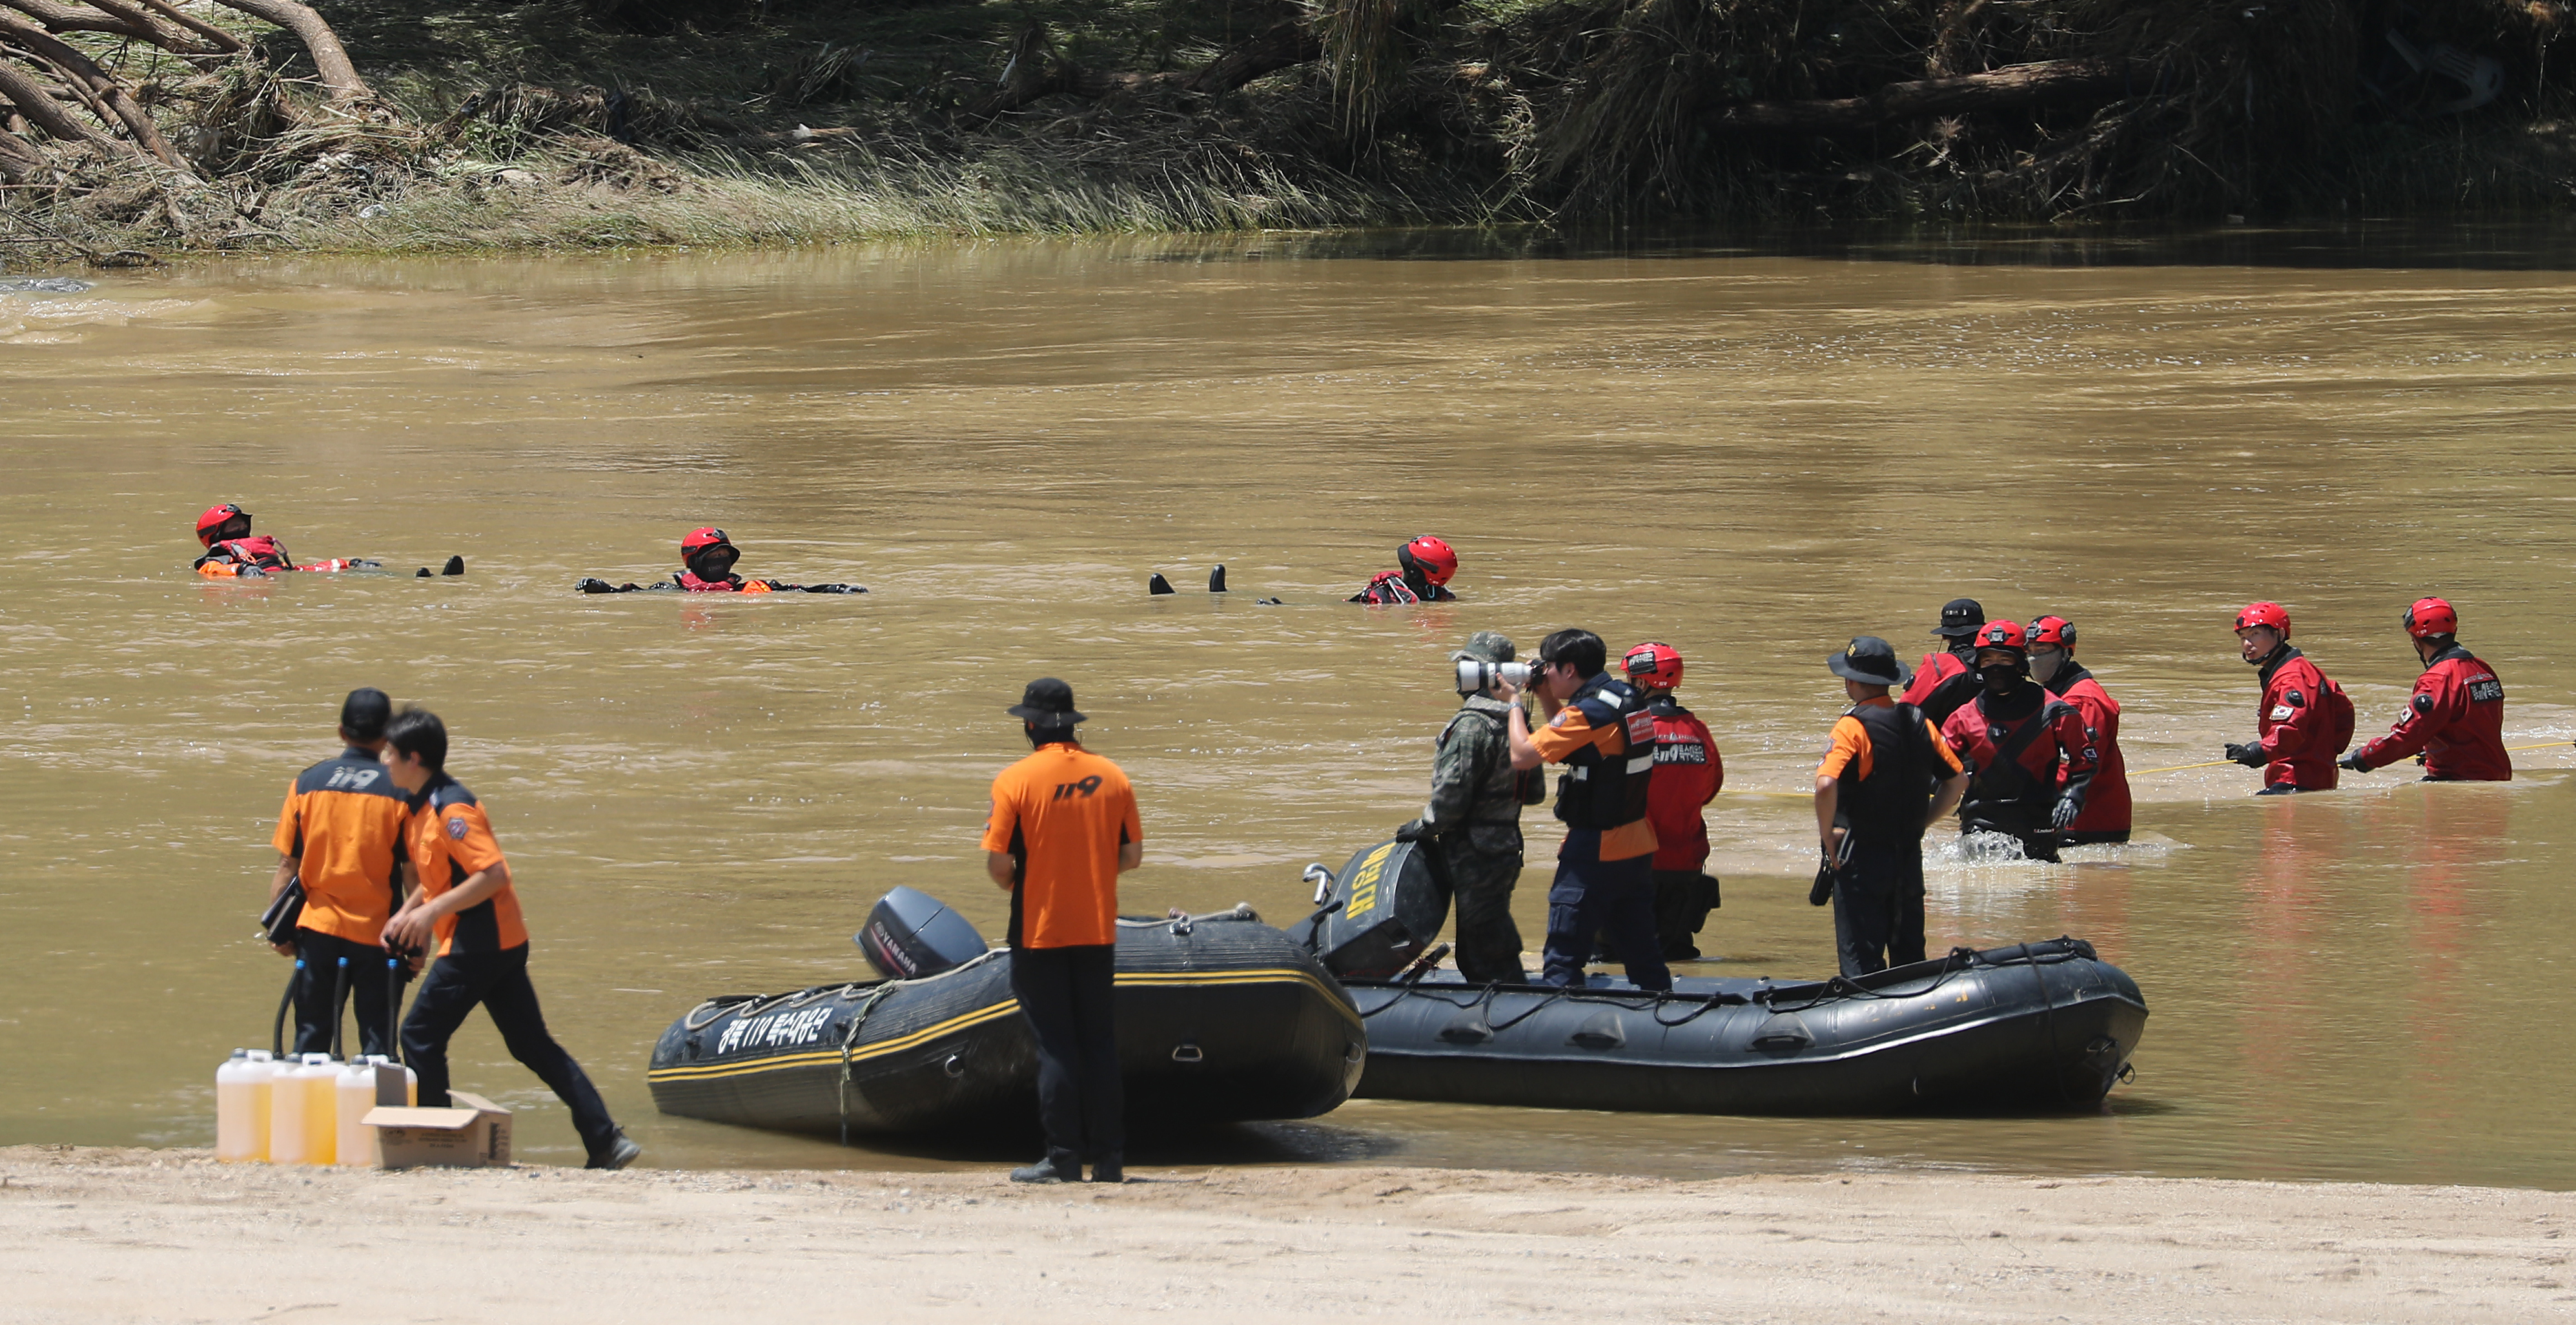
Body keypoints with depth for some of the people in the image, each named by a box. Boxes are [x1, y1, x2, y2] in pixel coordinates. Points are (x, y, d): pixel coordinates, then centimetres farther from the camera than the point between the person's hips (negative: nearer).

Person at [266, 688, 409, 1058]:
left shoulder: (307, 783, 0)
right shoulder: (399, 791, -7)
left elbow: (287, 865, 1)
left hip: (319, 930, 2)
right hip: (377, 934, -2)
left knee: (311, 1038, 9)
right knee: (377, 1042, 3)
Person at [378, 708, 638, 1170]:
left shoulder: (450, 809, -17)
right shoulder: (420, 808, 14)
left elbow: (492, 874, -23)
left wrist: (432, 911, -21)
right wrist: (406, 914, 13)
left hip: (479, 945, -10)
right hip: (501, 942, 10)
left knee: (420, 1037, -2)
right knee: (532, 1045, 8)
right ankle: (606, 1140, 4)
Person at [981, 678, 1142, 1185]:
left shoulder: (1016, 780, -11)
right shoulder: (1112, 777, 1)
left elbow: (997, 863, -14)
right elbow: (1132, 855, 5)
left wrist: (1016, 884, 8)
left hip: (1040, 932, -4)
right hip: (1098, 930, 4)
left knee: (1055, 1047, 1)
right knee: (1100, 1044, 10)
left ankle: (1064, 1157, 0)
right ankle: (1108, 1157, 9)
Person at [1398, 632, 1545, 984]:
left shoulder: (1472, 725, -19)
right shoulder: (1514, 723, 8)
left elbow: (1451, 795, -23)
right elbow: (1535, 792, 13)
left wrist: (1424, 827, -7)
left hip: (1475, 856, -9)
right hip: (1506, 846, 9)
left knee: (1490, 960, -4)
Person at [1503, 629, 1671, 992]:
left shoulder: (1588, 712, -19)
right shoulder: (1631, 700, 7)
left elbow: (1521, 755, -17)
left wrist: (1514, 703, -3)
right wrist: (1545, 696, 15)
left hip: (1595, 852, -8)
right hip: (1639, 848, 8)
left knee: (1563, 960, -5)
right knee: (1642, 952, 13)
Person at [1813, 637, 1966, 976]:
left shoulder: (1853, 726, -14)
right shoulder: (1919, 722, 4)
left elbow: (1826, 785, -28)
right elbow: (1958, 780, 12)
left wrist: (1827, 834, -13)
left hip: (1862, 856, -6)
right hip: (1910, 857, 6)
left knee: (1861, 960, -2)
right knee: (1909, 953, 15)